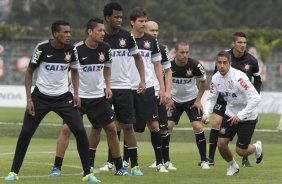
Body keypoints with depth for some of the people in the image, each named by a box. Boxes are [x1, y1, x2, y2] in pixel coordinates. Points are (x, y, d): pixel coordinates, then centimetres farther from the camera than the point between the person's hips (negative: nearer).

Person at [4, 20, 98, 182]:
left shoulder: (71, 50, -6)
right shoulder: (42, 48, -14)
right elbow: (30, 72, -4)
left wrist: (76, 94, -1)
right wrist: (29, 99, -10)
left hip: (63, 97, 2)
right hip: (41, 97, -2)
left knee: (80, 132, -9)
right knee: (25, 133, -5)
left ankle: (88, 174, 1)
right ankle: (14, 172, 9)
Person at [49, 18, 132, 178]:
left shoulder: (105, 49, -1)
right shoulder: (77, 49, -16)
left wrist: (108, 86, 5)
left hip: (99, 96, 4)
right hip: (78, 96, -4)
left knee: (112, 128, 4)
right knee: (67, 128, -15)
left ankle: (119, 167, 16)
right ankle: (57, 167, -9)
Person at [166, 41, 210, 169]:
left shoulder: (195, 65, -20)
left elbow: (203, 82, -2)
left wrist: (198, 100, -5)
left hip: (192, 100, -1)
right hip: (174, 100, 1)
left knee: (198, 127, -14)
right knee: (166, 126, -11)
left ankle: (204, 160, -3)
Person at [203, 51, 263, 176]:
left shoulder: (238, 77, -28)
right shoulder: (216, 78, -7)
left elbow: (255, 98, -31)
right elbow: (212, 98, 8)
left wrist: (240, 116, -33)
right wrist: (207, 114, -10)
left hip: (247, 117, -5)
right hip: (230, 114, 5)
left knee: (241, 151, -3)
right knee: (221, 144, -4)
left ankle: (257, 147, 33)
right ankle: (233, 166, 26)